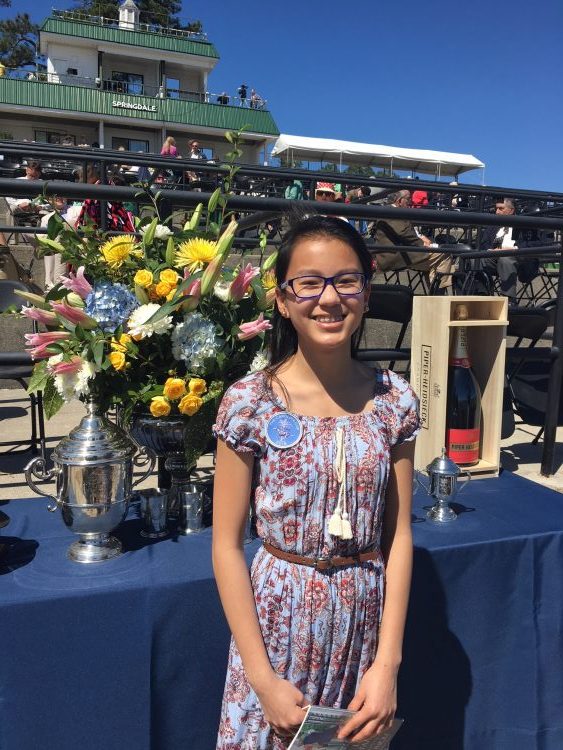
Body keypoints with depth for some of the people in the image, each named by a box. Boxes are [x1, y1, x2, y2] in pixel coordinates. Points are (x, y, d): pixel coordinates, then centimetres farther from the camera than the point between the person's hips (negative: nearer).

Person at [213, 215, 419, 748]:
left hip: (367, 617, 3)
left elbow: (398, 534, -3)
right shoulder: (249, 403, -15)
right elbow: (227, 545, -11)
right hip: (277, 618, -2)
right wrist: (263, 678, -12)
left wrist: (388, 663, -8)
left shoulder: (394, 401, -7)